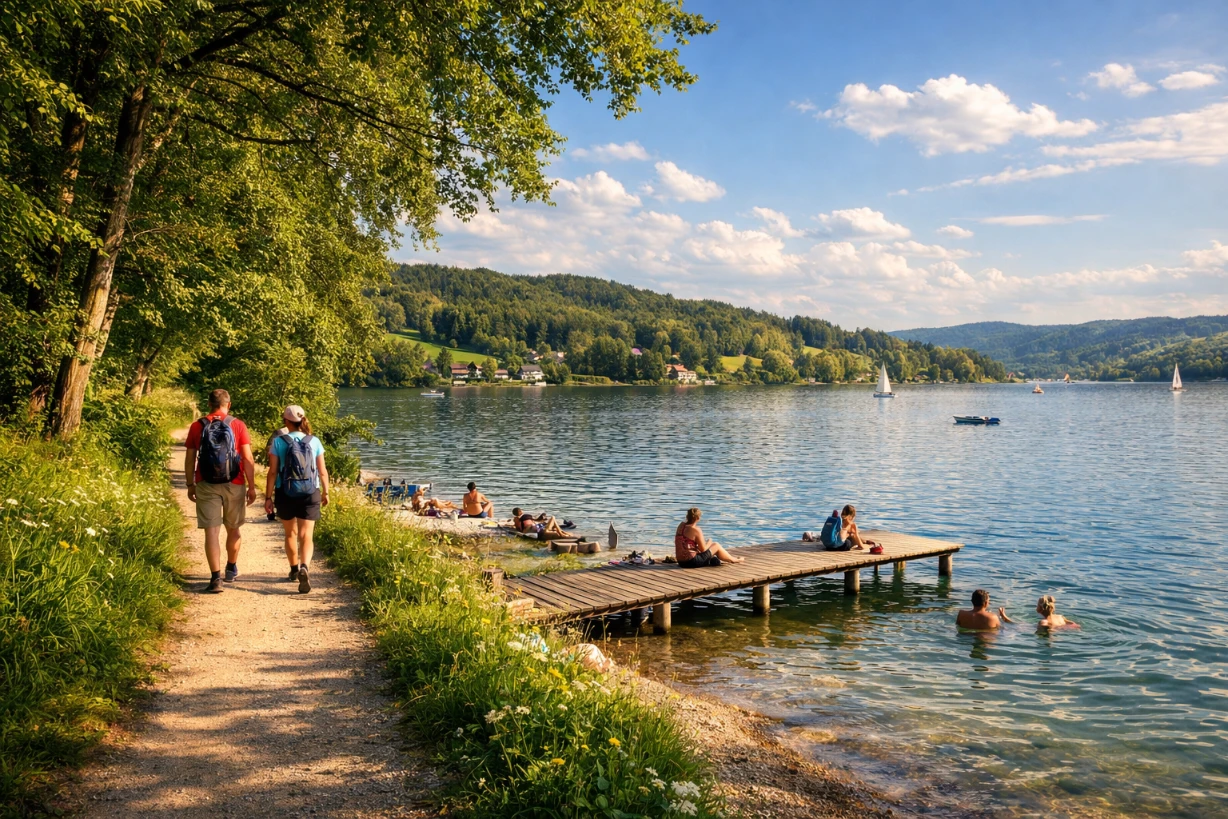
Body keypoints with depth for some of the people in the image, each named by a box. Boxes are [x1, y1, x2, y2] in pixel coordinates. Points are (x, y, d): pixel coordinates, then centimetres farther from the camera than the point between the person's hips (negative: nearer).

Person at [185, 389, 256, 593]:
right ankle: (231, 570, 33)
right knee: (233, 529, 17)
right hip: (234, 485, 0)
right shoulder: (238, 425, -2)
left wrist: (190, 485, 14)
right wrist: (251, 486, 0)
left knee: (212, 531, -1)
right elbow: (248, 458, -5)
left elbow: (189, 460, 4)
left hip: (206, 486, 0)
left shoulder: (197, 427, 2)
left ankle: (216, 578, -8)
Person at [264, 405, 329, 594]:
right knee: (306, 535, -1)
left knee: (290, 533, 20)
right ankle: (304, 567, -25)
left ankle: (294, 570, 34)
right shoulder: (314, 441, -2)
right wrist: (325, 492, 15)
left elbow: (273, 472, -7)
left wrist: (268, 497, 0)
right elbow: (322, 471, 2)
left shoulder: (279, 442, -6)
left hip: (285, 494, 0)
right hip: (310, 494, 0)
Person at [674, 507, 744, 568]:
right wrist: (709, 543, 7)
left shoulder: (681, 525, 2)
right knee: (716, 545, 11)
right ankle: (733, 560, 32)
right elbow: (703, 549, -11)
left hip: (681, 562, 7)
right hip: (691, 562, -7)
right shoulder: (696, 530, -19)